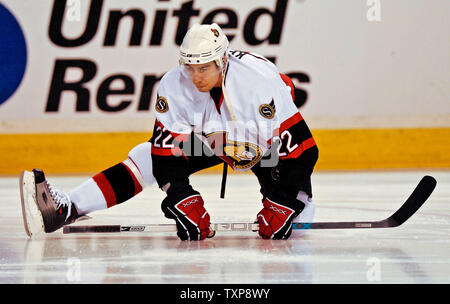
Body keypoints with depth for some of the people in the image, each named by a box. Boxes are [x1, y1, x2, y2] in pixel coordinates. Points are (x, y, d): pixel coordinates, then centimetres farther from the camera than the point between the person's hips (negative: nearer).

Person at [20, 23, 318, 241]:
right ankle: (65, 209, -22)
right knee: (149, 158, -14)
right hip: (207, 137, 3)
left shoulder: (262, 80, -38)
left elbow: (298, 145, -33)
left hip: (263, 143, -3)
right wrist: (182, 199, -27)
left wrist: (281, 203, -34)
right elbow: (168, 147, -19)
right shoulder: (175, 85, -26)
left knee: (298, 214, -21)